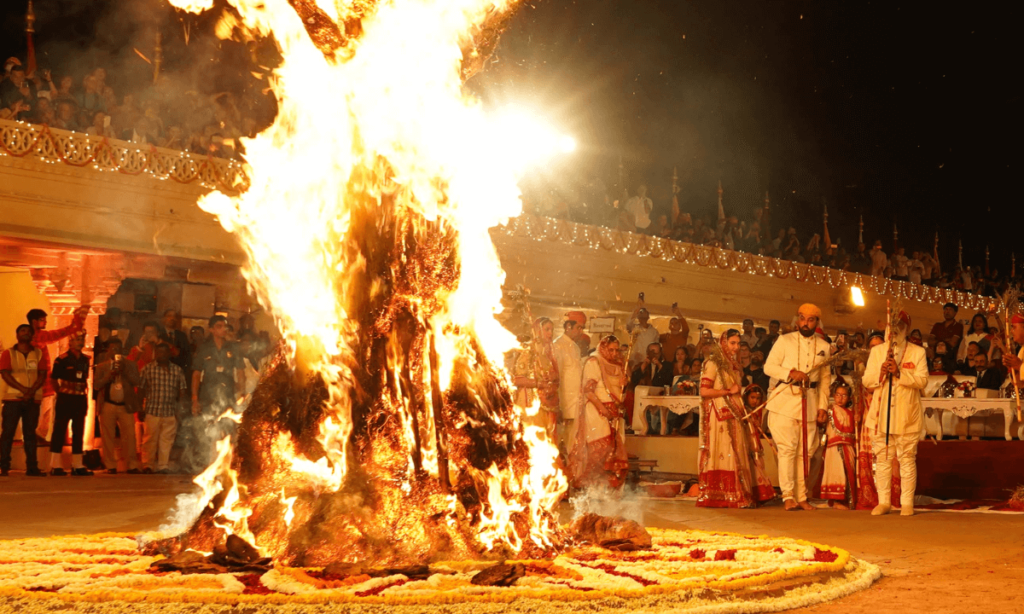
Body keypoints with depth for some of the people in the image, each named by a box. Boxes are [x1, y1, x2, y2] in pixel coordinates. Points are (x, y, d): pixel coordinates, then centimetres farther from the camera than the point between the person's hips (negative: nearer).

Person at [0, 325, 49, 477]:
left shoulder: (39, 354, 11)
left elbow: (42, 374, 3)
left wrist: (32, 391, -14)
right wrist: (23, 389, -17)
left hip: (33, 399, 2)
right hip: (12, 398, -2)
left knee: (30, 433, 4)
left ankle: (31, 467, 4)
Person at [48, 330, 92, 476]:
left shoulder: (85, 360, 11)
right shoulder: (62, 359, -7)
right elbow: (54, 380, -3)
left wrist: (86, 397, 12)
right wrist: (61, 394, -3)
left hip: (81, 399, 6)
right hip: (65, 399, -6)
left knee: (78, 432, 9)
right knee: (59, 431, -3)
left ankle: (77, 465, 14)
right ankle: (55, 466, -1)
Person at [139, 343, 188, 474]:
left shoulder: (177, 370, 10)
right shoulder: (148, 369, 6)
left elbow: (182, 391, 11)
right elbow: (141, 390, 7)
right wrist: (141, 408, 2)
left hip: (171, 412, 1)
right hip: (152, 410, -1)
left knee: (167, 440, 1)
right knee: (150, 439, 0)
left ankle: (163, 466, 8)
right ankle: (147, 466, 9)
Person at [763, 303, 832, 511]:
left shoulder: (824, 346, 12)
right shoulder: (785, 341, 3)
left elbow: (825, 378, 15)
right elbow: (769, 366, -1)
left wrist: (823, 405, 7)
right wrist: (791, 373, -16)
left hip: (810, 403, 4)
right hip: (785, 401, -3)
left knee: (805, 451, 6)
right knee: (787, 449, -8)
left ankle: (801, 496, 13)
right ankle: (788, 496, -7)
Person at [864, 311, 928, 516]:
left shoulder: (918, 352, 6)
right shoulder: (877, 351, 13)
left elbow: (922, 380, -6)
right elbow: (867, 380, 8)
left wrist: (899, 372, -18)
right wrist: (880, 372, -12)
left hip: (906, 417, -2)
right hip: (881, 415, 2)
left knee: (907, 460, -1)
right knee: (882, 459, 5)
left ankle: (907, 503, 4)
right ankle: (883, 501, 11)